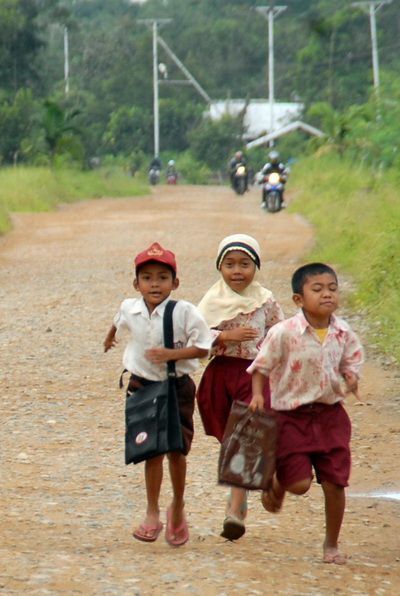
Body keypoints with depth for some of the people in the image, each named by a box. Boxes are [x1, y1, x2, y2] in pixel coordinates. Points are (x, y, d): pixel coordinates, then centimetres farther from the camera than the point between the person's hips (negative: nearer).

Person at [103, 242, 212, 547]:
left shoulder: (185, 312, -17)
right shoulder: (130, 308, -5)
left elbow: (202, 347, -12)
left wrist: (171, 354, -25)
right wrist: (111, 337, 41)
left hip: (177, 387, -2)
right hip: (143, 386, 2)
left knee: (177, 450, 2)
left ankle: (178, 507, 24)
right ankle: (152, 515, 8)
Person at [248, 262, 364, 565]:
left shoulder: (344, 334, -2)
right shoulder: (284, 333, -15)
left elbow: (351, 362, 12)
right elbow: (261, 366, -3)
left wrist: (351, 378, -10)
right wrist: (258, 394, -15)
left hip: (331, 415, 3)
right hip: (292, 416, -3)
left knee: (334, 483, 2)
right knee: (299, 483, -9)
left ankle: (332, 544, 22)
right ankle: (275, 484, 31)